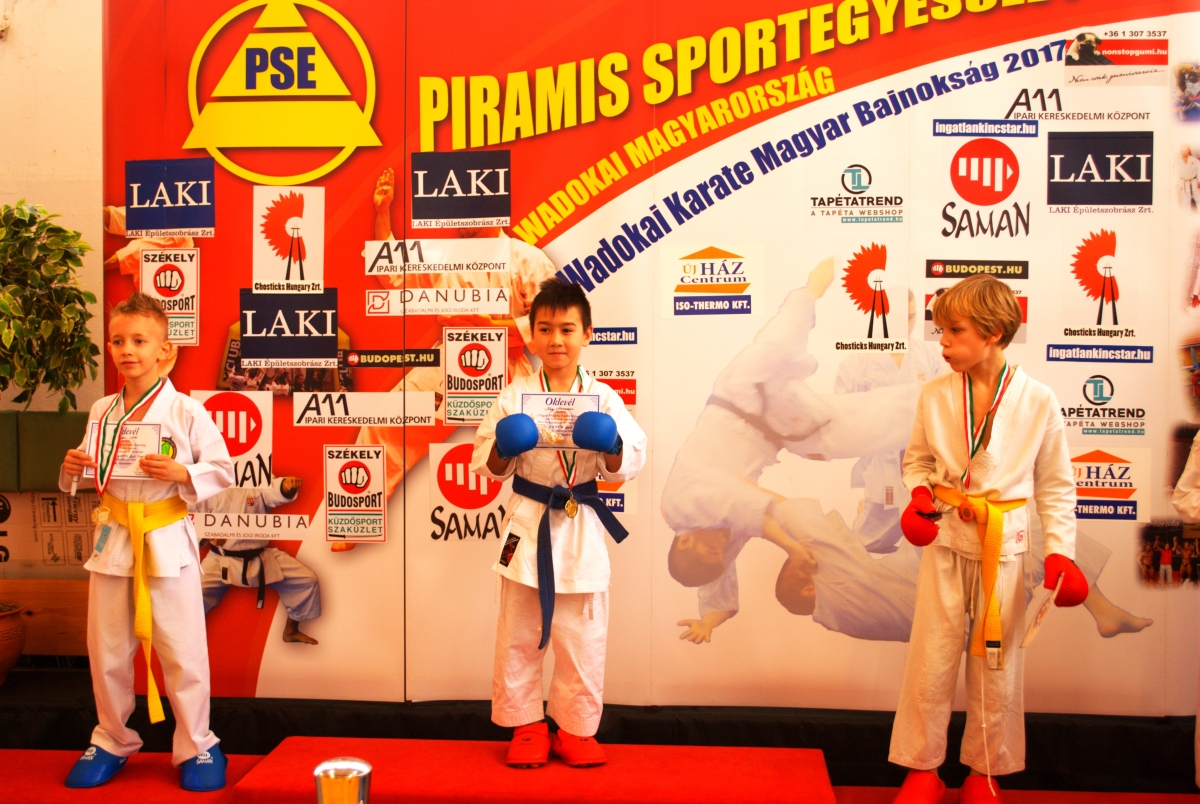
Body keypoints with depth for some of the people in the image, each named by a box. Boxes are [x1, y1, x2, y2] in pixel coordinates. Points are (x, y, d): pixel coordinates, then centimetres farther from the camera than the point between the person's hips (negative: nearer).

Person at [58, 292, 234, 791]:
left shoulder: (186, 411, -8)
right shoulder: (102, 412, 5)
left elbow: (222, 471, -7)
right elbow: (91, 477, 16)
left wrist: (182, 475, -23)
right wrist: (72, 469, -5)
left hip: (168, 542, -4)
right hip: (113, 539, 4)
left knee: (182, 650, 3)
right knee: (107, 650, 14)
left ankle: (195, 746, 20)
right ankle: (111, 741, 33)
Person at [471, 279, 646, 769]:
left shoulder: (603, 399, -1)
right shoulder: (514, 397, -2)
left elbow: (628, 465, -4)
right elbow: (488, 466, 0)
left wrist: (610, 448, -24)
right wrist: (502, 449, -21)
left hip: (582, 530, 0)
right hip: (529, 525, 0)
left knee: (584, 638, 8)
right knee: (520, 635, 10)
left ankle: (576, 730, 26)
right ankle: (527, 728, 28)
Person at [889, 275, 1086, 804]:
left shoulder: (1037, 401, -8)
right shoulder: (935, 395, -4)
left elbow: (1055, 487, 1)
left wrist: (1060, 551, -7)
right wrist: (920, 494, -9)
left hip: (1004, 548, -1)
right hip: (945, 543, 1)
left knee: (996, 667, 11)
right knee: (930, 662, 5)